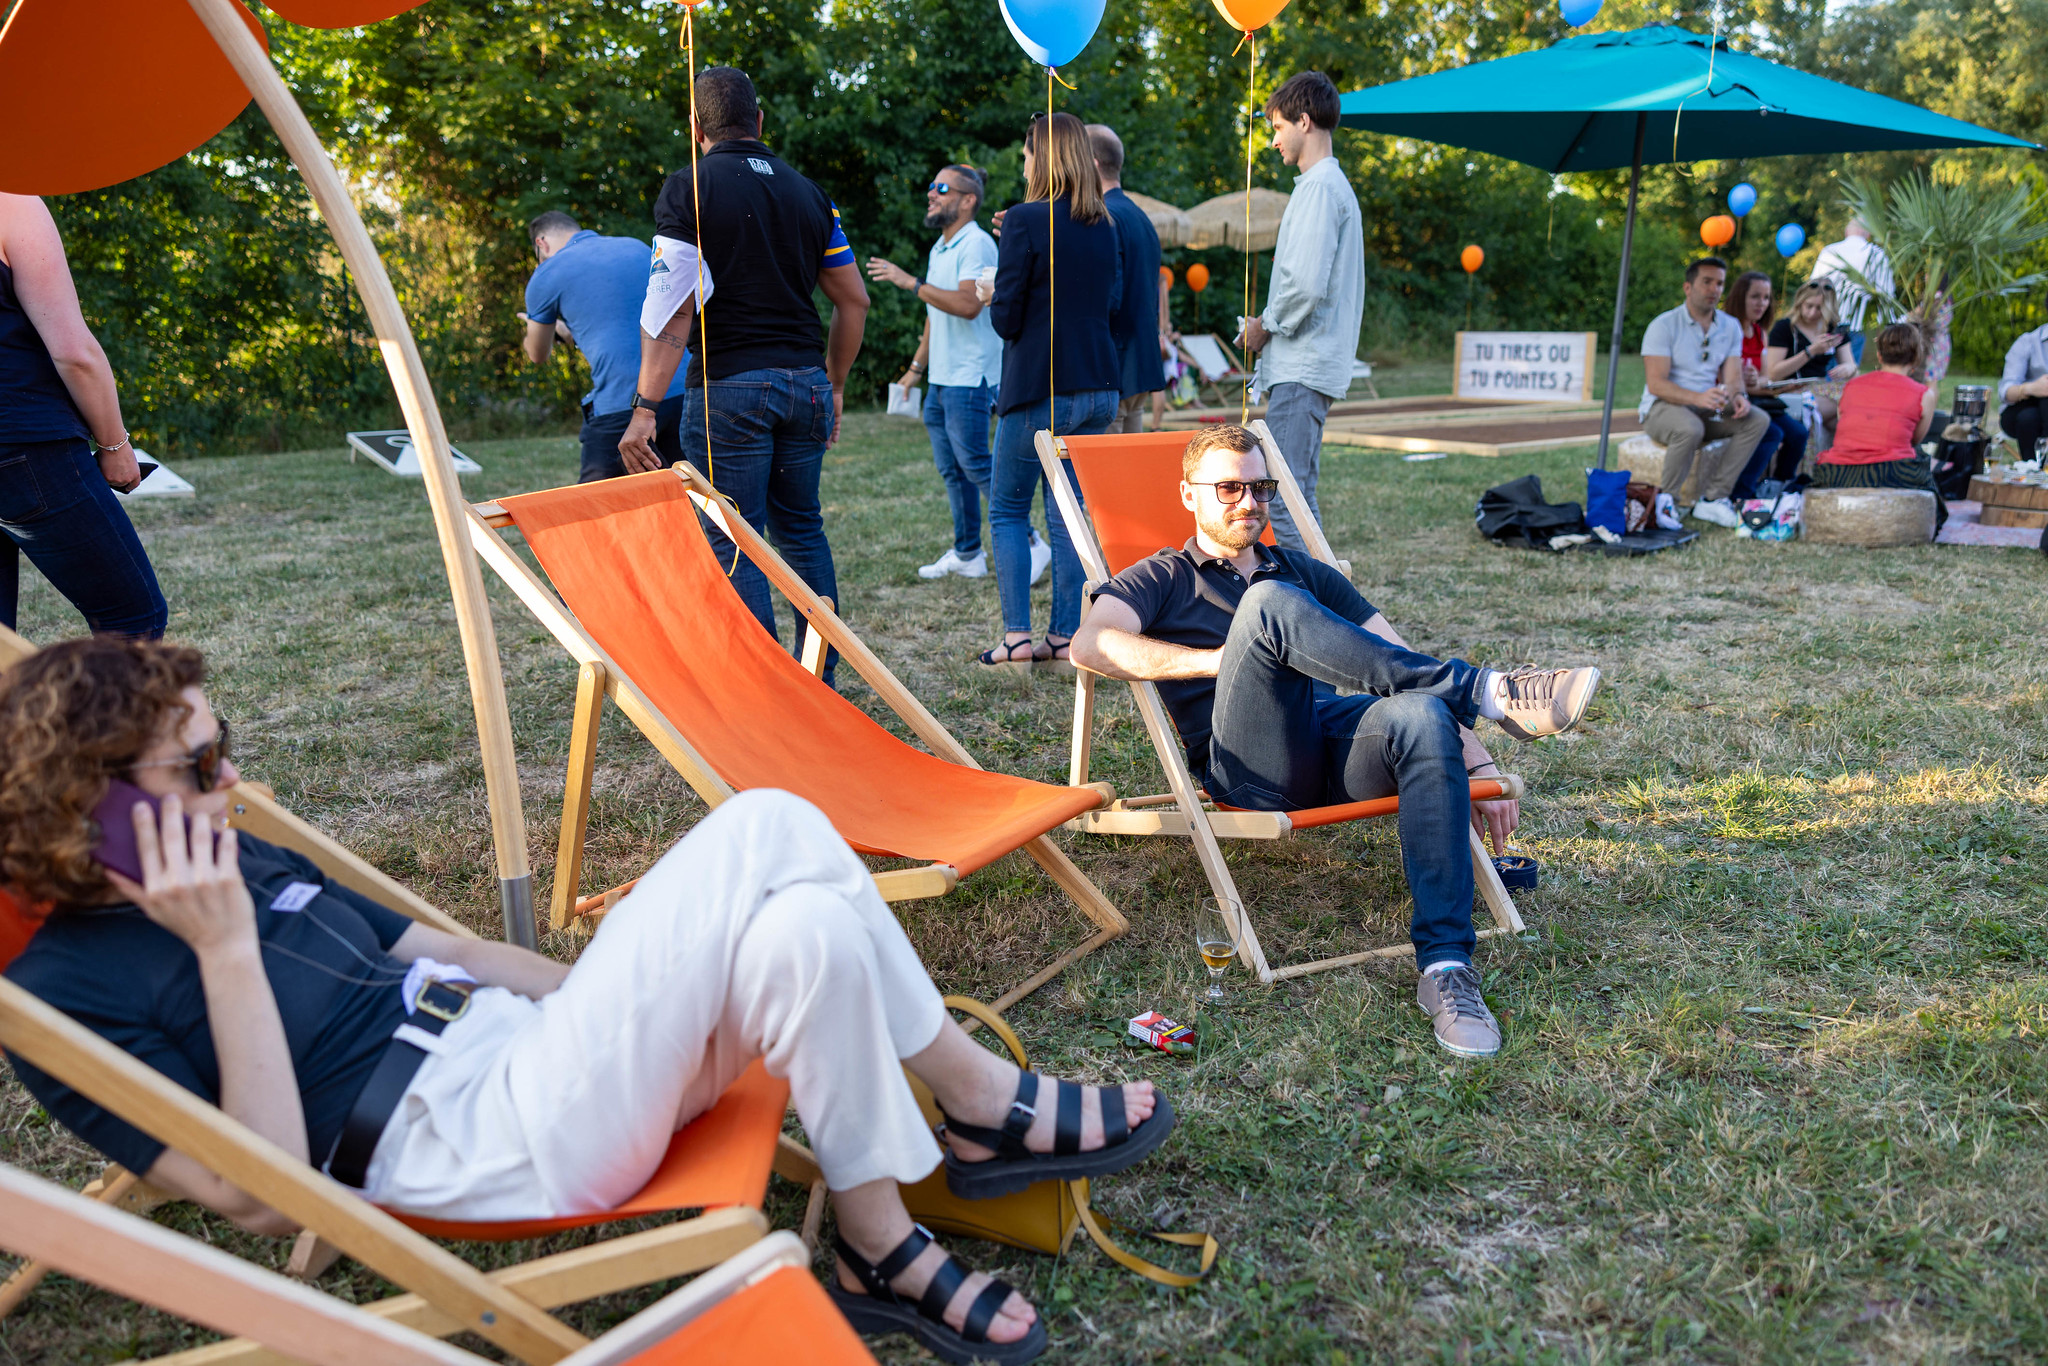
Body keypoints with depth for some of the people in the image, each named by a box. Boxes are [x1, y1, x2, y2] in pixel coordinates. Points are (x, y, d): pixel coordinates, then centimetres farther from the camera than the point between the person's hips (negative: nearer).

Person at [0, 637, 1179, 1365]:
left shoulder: (243, 860, 18)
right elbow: (269, 1194, -13)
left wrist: (628, 998, 20)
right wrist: (226, 951, -16)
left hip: (528, 1048, 8)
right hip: (496, 1151, -8)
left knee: (772, 824, -12)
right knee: (805, 935, -25)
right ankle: (988, 1105, 3)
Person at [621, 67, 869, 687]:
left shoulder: (688, 190, -3)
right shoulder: (806, 191, 13)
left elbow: (673, 311, -12)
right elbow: (854, 299, 14)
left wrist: (645, 408, -11)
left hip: (730, 385, -5)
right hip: (805, 381, 5)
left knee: (735, 544, 1)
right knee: (802, 530, 17)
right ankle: (819, 679, 23)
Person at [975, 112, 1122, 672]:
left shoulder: (1025, 220, -12)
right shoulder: (1104, 226, 7)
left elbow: (1006, 318, -12)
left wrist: (991, 295, 8)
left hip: (1040, 389, -6)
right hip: (1098, 388, 6)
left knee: (1007, 509, 8)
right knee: (1069, 513, 11)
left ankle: (1016, 636, 3)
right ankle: (1065, 636, 11)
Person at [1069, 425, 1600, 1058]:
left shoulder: (1306, 573, 30)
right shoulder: (1161, 581, 19)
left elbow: (1401, 668, 22)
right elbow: (1091, 646, -4)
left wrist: (1476, 763, 9)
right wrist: (1225, 660, -7)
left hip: (1339, 748, 4)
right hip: (1251, 769, -3)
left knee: (1423, 715, -31)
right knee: (1268, 603, -27)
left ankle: (1446, 967, -37)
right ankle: (1490, 691, -27)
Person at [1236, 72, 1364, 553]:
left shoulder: (1320, 187, -11)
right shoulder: (1335, 184, 21)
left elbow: (1307, 283, -22)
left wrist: (1265, 325, -6)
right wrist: (1269, 327, 14)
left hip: (1301, 370, -11)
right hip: (1306, 365, 11)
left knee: (1283, 499, -13)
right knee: (1297, 494, 13)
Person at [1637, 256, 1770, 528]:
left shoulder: (1730, 327, 9)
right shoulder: (1664, 325, -10)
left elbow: (1732, 377, 1)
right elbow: (1655, 384, -19)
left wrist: (1738, 396, -24)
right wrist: (1697, 398, -35)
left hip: (1707, 408, 6)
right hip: (1663, 407, -6)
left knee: (1758, 421, -18)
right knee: (1690, 429, -39)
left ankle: (1712, 499, -20)